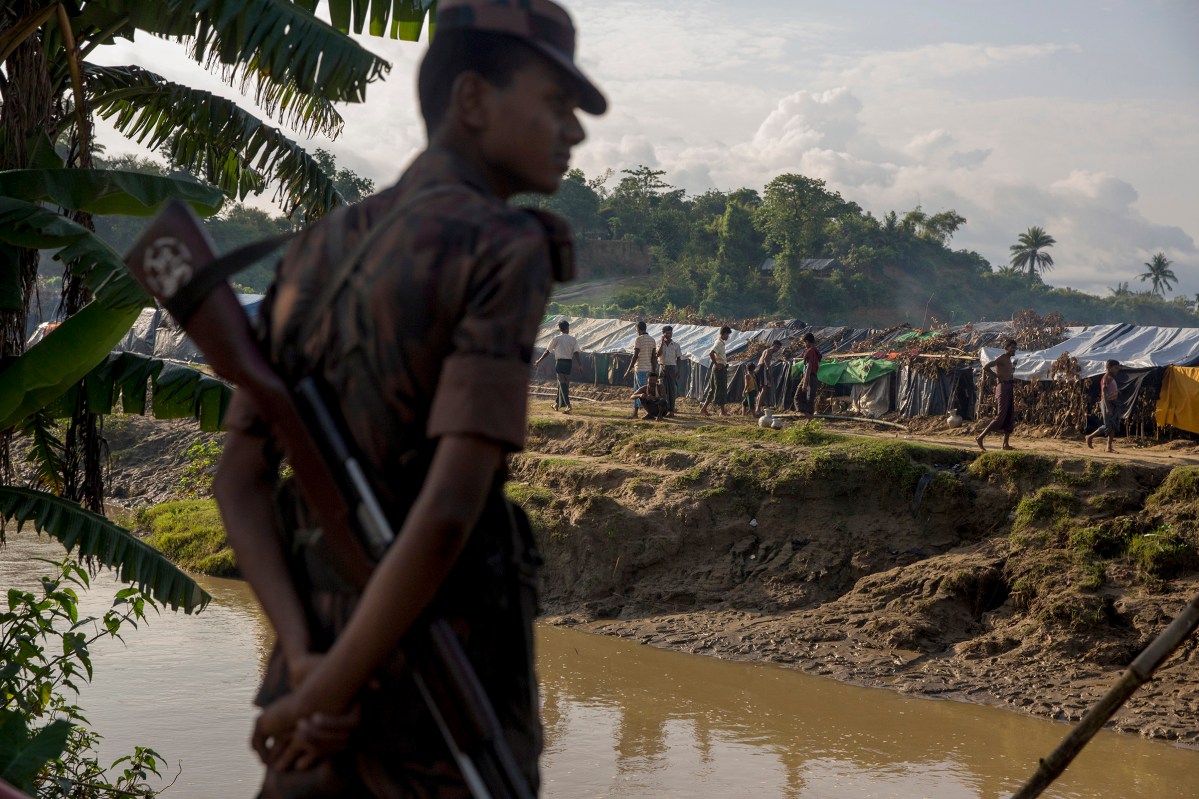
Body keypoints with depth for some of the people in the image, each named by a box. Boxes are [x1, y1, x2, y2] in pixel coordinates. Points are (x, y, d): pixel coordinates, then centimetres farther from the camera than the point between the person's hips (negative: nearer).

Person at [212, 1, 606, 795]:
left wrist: (305, 664, -6)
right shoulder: (508, 253, -14)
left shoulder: (315, 255, 11)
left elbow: (239, 481, 5)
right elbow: (450, 507, -23)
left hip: (323, 660, 7)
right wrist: (327, 693, -14)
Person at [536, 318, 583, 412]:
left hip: (560, 362, -4)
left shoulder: (556, 339, -3)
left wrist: (539, 361, 11)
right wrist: (580, 365, -10)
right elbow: (576, 352, -6)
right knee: (562, 383, 16)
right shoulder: (573, 339, 5)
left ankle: (568, 405, -21)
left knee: (563, 383, -8)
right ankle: (558, 404, 26)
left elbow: (548, 351, 1)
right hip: (569, 362, 4)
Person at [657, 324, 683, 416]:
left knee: (672, 389, -2)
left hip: (672, 368, -1)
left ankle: (671, 410, 1)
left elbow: (678, 358, 6)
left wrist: (678, 371, 0)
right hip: (662, 367, 1)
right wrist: (662, 342, -12)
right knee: (662, 389, 0)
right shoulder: (660, 344, 5)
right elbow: (658, 354, -12)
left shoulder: (676, 345, 5)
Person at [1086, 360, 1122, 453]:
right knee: (1108, 426, -11)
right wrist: (1107, 407, -26)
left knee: (1114, 426, 6)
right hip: (1107, 403, -10)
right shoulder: (1106, 378, -11)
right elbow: (1104, 393, -19)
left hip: (1113, 403, 10)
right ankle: (1090, 437, 3)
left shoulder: (1112, 378, 17)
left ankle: (1109, 447, 7)